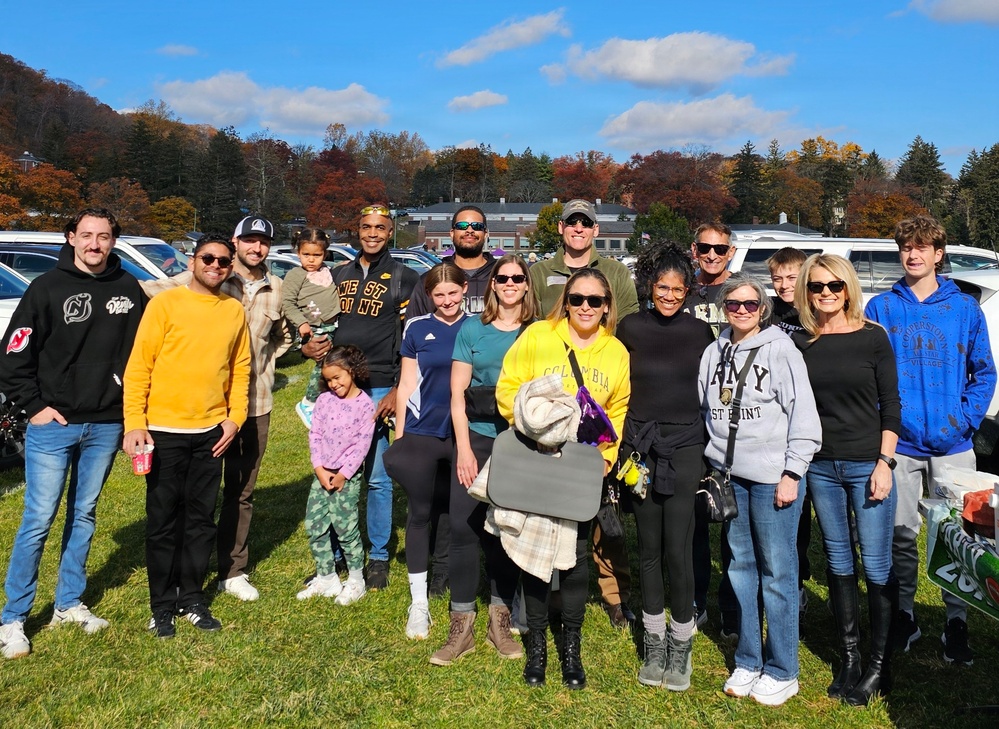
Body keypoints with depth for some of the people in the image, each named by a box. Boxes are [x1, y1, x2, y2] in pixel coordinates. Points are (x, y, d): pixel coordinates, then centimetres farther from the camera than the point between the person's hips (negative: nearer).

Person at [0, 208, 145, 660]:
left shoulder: (128, 290, 3)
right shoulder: (48, 288, -5)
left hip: (106, 426, 3)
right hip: (53, 425, -3)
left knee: (84, 516, 14)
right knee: (38, 520, -2)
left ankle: (69, 604, 27)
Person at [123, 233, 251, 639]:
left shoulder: (235, 311, 7)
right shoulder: (165, 303, -5)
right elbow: (138, 366, -7)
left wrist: (235, 417, 1)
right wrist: (134, 423, -13)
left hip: (211, 432, 4)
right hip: (164, 431, -3)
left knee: (201, 519, 11)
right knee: (163, 521, 6)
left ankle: (192, 598, 24)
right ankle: (163, 606, 18)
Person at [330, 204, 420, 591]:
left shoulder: (404, 278, 2)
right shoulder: (339, 275, 15)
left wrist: (398, 391, -10)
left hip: (379, 388, -4)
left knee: (377, 478, 1)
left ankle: (378, 558, 14)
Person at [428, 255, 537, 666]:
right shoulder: (473, 329, 5)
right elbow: (457, 392, 2)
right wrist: (464, 448, -6)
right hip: (476, 437, 0)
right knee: (463, 526, -4)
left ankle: (500, 620, 20)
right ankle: (462, 626, 6)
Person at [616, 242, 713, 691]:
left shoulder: (700, 332, 4)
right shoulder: (630, 328, 4)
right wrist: (617, 450, 4)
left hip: (685, 448, -1)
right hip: (640, 448, 1)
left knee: (678, 550, -5)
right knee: (649, 549, 9)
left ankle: (681, 645, 13)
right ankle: (654, 643, 23)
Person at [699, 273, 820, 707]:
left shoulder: (781, 350, -5)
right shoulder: (714, 353, 10)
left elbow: (803, 415, -8)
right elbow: (706, 410, 16)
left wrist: (792, 474, -11)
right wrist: (711, 464, 10)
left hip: (772, 475, -5)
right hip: (728, 474, 5)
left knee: (777, 570, 1)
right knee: (741, 565, 12)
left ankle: (781, 671, 13)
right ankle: (747, 662, 23)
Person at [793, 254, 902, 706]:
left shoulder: (872, 337, -3)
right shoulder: (800, 344, 4)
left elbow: (890, 405, -2)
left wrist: (884, 463, -9)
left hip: (867, 464, -3)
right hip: (821, 466, 3)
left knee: (876, 564, 0)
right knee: (838, 562, 11)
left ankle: (880, 665, 14)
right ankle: (848, 658, 23)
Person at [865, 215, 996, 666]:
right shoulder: (881, 308, 3)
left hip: (952, 444, 0)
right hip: (898, 443, 0)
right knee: (901, 534, 8)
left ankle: (957, 625, 18)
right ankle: (904, 616, 24)